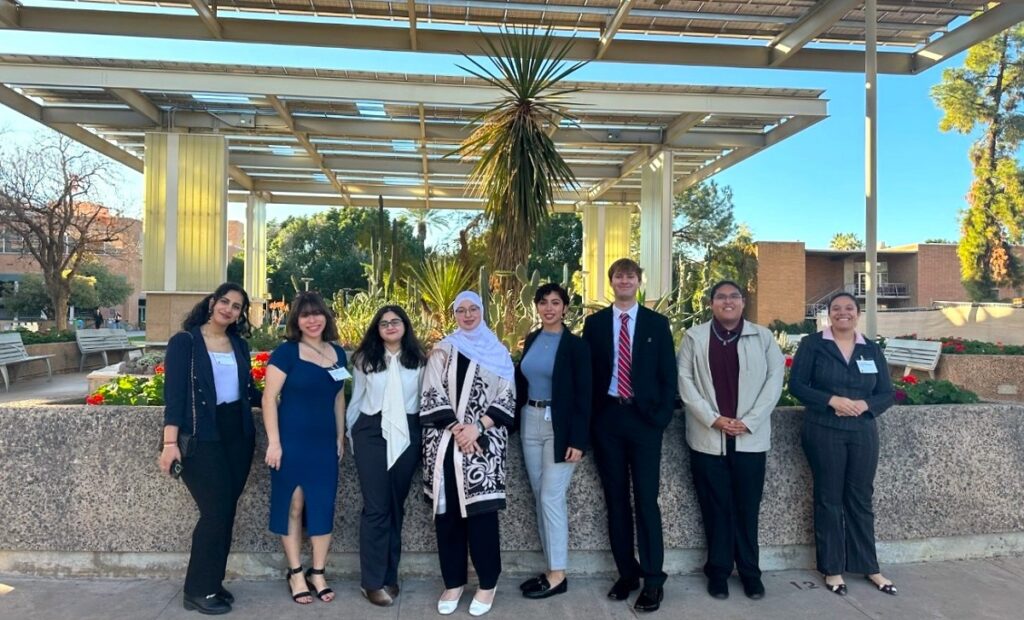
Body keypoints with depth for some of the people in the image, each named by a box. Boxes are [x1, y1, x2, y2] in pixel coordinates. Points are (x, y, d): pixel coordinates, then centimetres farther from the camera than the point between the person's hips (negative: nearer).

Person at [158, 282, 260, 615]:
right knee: (215, 511, -7)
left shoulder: (239, 345, 11)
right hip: (201, 438, -5)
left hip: (238, 434, 6)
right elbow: (174, 393, -11)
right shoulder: (184, 341, -5)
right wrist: (170, 442, -17)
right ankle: (197, 590, 11)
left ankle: (211, 583, 24)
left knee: (226, 511, 9)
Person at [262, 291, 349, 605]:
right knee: (292, 506, 6)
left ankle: (318, 573, 23)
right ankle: (295, 574, 21)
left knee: (323, 506, 8)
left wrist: (341, 437, 13)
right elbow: (269, 397, -11)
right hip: (292, 440, -4)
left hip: (325, 441, 5)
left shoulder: (337, 353, 7)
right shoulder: (286, 352, -9)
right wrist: (274, 441, -15)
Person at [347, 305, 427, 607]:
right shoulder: (365, 359, 5)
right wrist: (351, 433, 12)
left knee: (396, 505, 10)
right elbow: (357, 399, 10)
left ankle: (390, 576, 22)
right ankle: (373, 581, 9)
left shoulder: (418, 360, 5)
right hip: (372, 433, -1)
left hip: (407, 434, 1)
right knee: (376, 507, -2)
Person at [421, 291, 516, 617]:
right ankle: (453, 581, 20)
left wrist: (477, 428, -10)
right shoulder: (442, 350, 9)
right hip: (445, 441, 1)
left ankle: (488, 582, 14)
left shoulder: (499, 352, 8)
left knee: (481, 511, -3)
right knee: (447, 510, 5)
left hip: (484, 442, -1)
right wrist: (455, 428, -11)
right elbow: (432, 395, 1)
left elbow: (507, 398, 2)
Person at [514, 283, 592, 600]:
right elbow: (522, 382, 13)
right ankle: (551, 567, 22)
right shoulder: (531, 340, 9)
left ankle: (558, 575, 8)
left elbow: (583, 396, -10)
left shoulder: (575, 345, -8)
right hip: (531, 422, 6)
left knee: (551, 497, -5)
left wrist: (578, 440, -15)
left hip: (560, 426, -6)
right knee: (540, 497, 10)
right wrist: (518, 420, 5)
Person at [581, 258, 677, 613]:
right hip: (607, 418, 2)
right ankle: (626, 573, 22)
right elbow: (588, 373, 5)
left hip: (644, 418, -2)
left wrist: (663, 416, -6)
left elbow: (669, 374, 3)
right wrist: (589, 419, -1)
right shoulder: (595, 323, 6)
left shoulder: (657, 323, 4)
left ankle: (653, 580, 11)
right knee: (616, 500, 9)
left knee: (646, 500, 0)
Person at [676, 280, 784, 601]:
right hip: (708, 438, 0)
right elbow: (685, 381, -1)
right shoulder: (694, 337, 4)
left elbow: (775, 379, 0)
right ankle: (718, 571, 19)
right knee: (714, 508, 6)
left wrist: (749, 421, -9)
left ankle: (750, 571, 22)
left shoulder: (763, 337, 6)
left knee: (747, 509, 8)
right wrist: (712, 419, -11)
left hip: (750, 438, 1)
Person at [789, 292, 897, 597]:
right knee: (828, 499, 5)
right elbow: (796, 384, -7)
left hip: (863, 434, 3)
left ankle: (869, 567, 25)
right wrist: (832, 400, -19)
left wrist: (864, 405, -13)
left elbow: (887, 394, 7)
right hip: (823, 432, -3)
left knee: (861, 498, 11)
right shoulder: (812, 344, -2)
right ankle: (832, 568, 17)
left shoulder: (872, 350, 8)